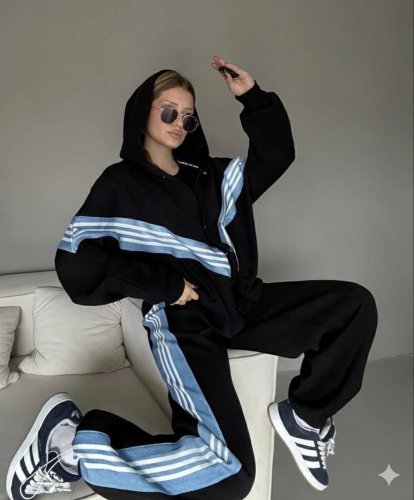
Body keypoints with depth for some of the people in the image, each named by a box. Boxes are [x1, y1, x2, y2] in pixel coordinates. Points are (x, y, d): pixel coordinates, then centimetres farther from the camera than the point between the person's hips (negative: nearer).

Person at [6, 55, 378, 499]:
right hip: (185, 322, -7)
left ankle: (303, 416, 7)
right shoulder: (121, 183, 0)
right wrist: (168, 285, -12)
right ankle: (73, 443, -9)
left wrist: (253, 97, 7)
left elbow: (277, 155, 20)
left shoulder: (208, 175, 17)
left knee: (356, 304, -3)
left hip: (242, 304, 7)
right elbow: (77, 265, -11)